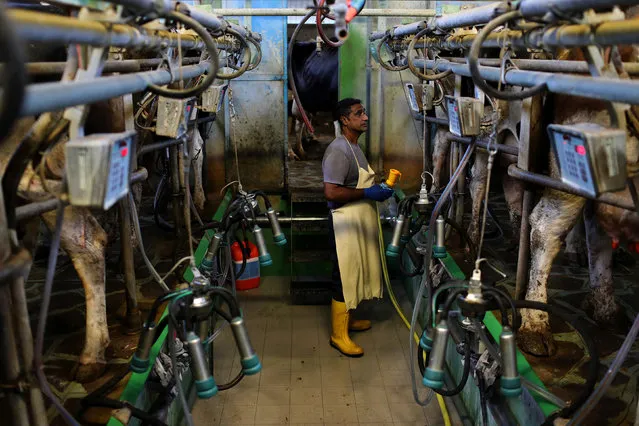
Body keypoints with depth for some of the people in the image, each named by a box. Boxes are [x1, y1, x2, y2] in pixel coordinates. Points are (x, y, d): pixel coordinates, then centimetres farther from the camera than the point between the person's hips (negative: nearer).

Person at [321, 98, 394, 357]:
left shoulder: (354, 146, 12)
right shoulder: (338, 151, -19)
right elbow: (331, 192, -26)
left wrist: (379, 189, 5)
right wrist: (368, 193, -22)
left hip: (359, 222, 10)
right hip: (346, 223, -10)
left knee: (354, 273, 19)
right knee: (344, 276, -2)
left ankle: (346, 318, 35)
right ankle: (338, 334, 10)